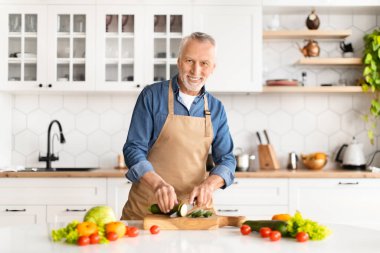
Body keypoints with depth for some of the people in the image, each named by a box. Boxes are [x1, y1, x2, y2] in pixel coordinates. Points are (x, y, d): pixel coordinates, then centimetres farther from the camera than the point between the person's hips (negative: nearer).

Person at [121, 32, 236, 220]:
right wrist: (157, 183, -24)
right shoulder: (152, 96, -3)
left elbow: (226, 159, 6)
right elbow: (134, 149, -7)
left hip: (196, 205, 3)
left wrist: (209, 184, -15)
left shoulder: (216, 109, 8)